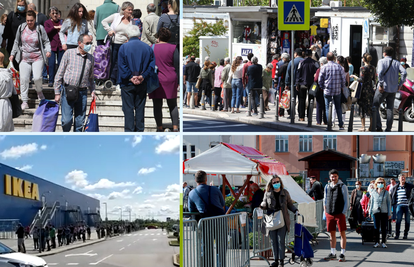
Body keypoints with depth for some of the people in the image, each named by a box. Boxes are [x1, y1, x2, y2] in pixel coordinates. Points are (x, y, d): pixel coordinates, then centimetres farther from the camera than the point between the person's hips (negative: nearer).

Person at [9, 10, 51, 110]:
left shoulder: (40, 28, -2)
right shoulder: (21, 28, 5)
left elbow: (46, 41, 3)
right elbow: (17, 42, 15)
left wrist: (48, 51, -14)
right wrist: (12, 54, 12)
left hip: (37, 58, -2)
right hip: (24, 58, 2)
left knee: (37, 78, -14)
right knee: (24, 79, -4)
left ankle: (39, 91, 20)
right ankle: (24, 101, 6)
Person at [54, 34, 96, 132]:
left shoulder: (90, 58, 13)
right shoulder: (69, 53, 3)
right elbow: (59, 74, 3)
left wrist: (93, 91, 8)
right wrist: (57, 92, -1)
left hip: (82, 93, 3)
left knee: (80, 122, 3)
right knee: (66, 120, -9)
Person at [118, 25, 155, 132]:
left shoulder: (123, 47, -6)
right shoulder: (147, 48, 2)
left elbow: (122, 66, -11)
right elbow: (152, 64, -2)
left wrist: (130, 77, -9)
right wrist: (142, 77, -5)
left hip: (127, 84, -3)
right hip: (142, 83, 3)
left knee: (128, 108, 2)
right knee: (140, 108, 10)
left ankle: (129, 131, 0)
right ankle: (139, 130, 12)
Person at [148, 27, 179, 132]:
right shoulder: (173, 48, -1)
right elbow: (176, 65, -1)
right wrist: (177, 81, 5)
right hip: (170, 80, 0)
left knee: (157, 105, 4)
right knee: (173, 105, 5)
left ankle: (160, 127, 6)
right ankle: (175, 127, -2)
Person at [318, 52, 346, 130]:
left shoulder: (324, 67, -7)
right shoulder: (339, 67, -2)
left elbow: (320, 80, -3)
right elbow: (343, 78, 2)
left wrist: (322, 87, 13)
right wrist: (342, 87, 16)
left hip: (327, 91, -2)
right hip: (337, 90, 2)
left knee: (328, 108, 5)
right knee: (338, 108, 12)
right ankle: (341, 125, 11)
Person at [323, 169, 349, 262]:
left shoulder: (342, 186, -1)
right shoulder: (327, 187, 12)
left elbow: (346, 201, -2)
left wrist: (344, 213, -9)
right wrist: (325, 212, 10)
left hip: (340, 214, -4)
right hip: (329, 214, 4)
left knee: (342, 233, -2)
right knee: (332, 234, 9)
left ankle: (342, 254, 0)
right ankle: (333, 253, 17)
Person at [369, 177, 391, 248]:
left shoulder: (386, 193, 3)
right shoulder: (373, 193, 7)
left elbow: (389, 203, 5)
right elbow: (371, 203, 12)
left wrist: (389, 213, 1)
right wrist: (370, 212, 9)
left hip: (384, 212, -1)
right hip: (376, 212, 1)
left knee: (384, 228, 1)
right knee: (376, 228, 1)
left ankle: (383, 242, 8)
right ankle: (377, 242, 7)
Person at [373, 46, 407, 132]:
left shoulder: (382, 61, -3)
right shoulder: (396, 63, 10)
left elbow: (380, 72, -21)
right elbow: (404, 73, -3)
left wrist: (381, 84, -18)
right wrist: (400, 84, 3)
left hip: (383, 88, -5)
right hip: (393, 89, 5)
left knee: (374, 106, 4)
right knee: (390, 109, 10)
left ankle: (378, 127, -7)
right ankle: (388, 129, 7)